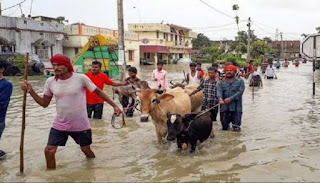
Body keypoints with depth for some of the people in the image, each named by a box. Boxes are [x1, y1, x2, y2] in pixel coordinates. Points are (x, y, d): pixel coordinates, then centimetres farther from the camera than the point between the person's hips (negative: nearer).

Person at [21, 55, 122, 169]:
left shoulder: (81, 78, -17)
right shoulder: (50, 81, -5)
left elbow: (99, 92, -7)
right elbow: (44, 103, 5)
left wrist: (114, 106, -7)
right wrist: (31, 91, -9)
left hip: (80, 124, -3)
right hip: (60, 124, 3)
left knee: (85, 149, 15)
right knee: (49, 151, -2)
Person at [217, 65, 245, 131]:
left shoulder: (240, 81, 6)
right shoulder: (221, 82, 10)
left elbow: (240, 92, -7)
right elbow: (219, 91, -7)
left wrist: (230, 98, -21)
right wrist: (220, 98, -28)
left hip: (236, 108, -1)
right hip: (224, 108, 2)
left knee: (236, 128, -2)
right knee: (224, 128, 7)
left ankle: (235, 125, 25)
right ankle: (226, 126, 34)